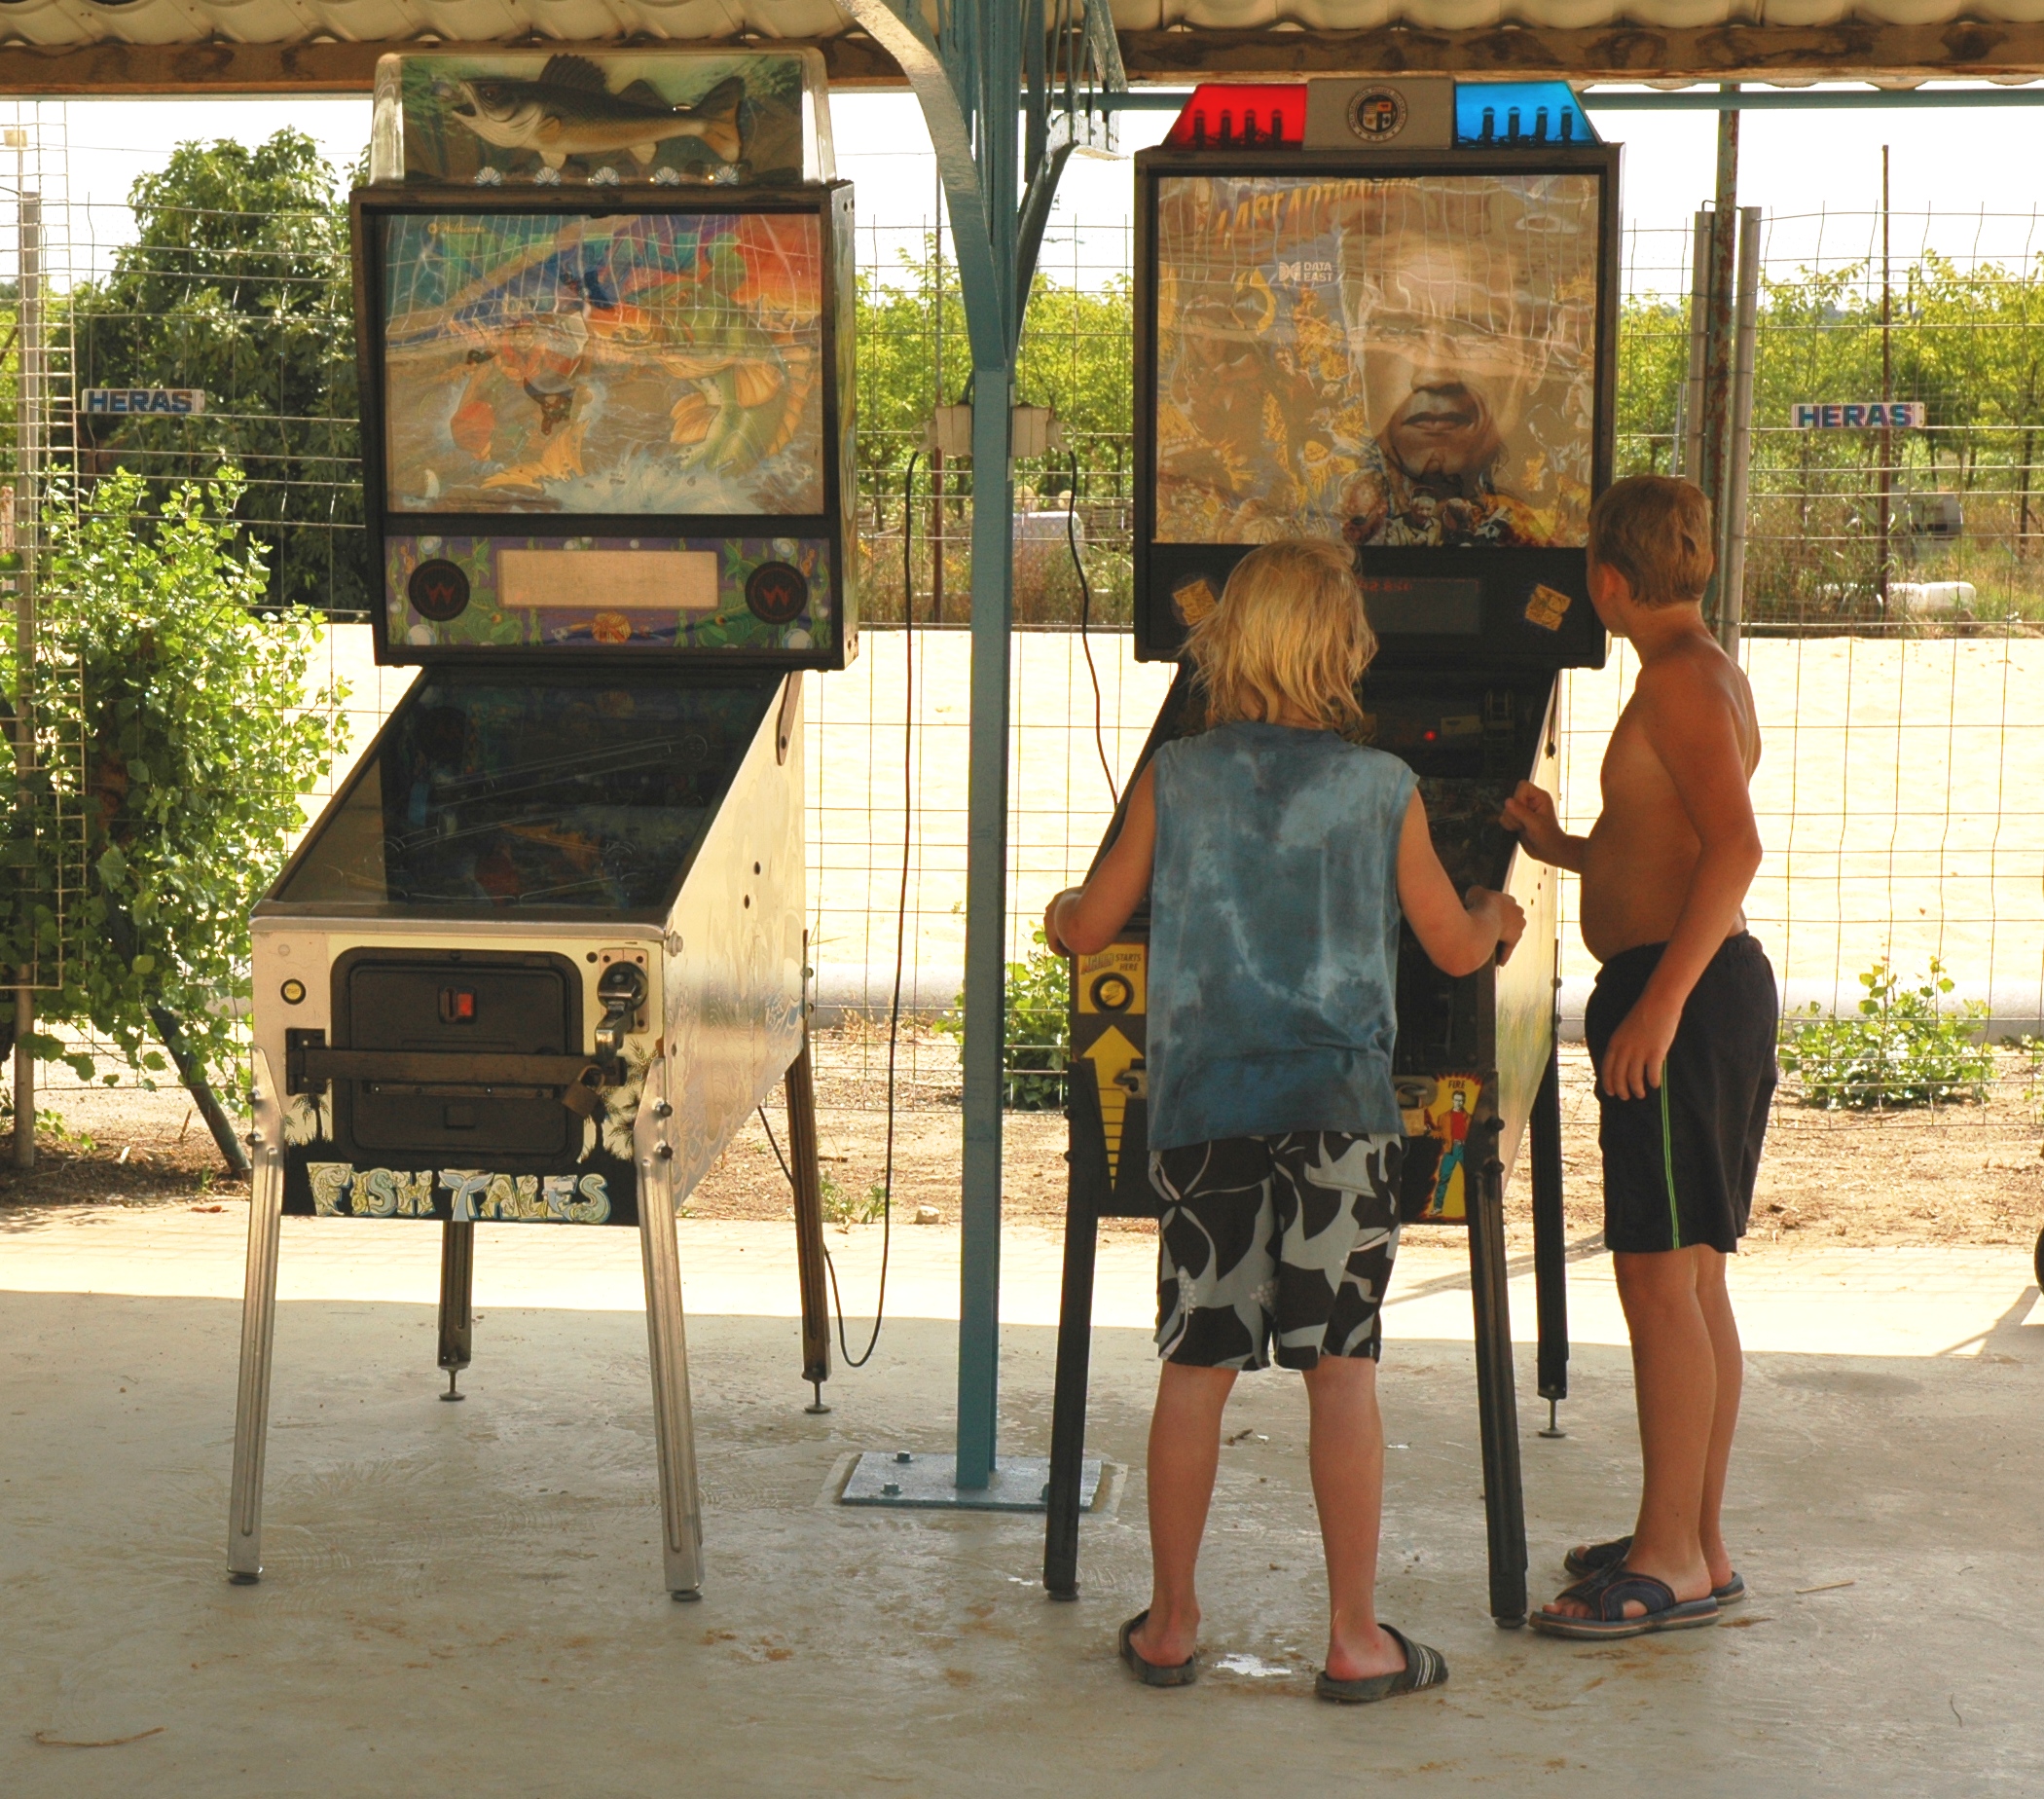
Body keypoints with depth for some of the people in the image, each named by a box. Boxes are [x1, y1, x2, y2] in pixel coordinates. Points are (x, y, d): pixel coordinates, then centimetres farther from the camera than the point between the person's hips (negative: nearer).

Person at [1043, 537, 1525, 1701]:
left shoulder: (1177, 779, 2)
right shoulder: (1384, 787, 0)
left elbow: (1089, 931, 8)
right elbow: (1457, 948, 9)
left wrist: (1062, 912, 32)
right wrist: (1498, 919, 32)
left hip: (1202, 1106, 1)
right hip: (1339, 1110, -1)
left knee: (1195, 1369, 8)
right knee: (1343, 1369, 3)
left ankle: (1171, 1625, 18)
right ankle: (1357, 1639, 8)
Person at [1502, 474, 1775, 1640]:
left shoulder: (1678, 679, -13)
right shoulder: (1708, 673, 18)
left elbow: (1738, 848, -26)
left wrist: (1659, 1003, -28)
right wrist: (1563, 849, 20)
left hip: (1680, 992, -10)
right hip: (1708, 988, 10)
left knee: (1660, 1278, -7)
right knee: (1692, 1280, 13)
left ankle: (1673, 1560, -3)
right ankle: (1697, 1542, 21)